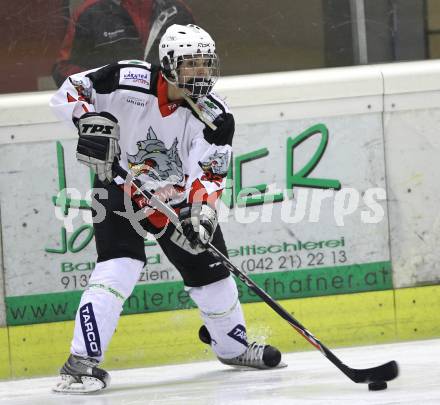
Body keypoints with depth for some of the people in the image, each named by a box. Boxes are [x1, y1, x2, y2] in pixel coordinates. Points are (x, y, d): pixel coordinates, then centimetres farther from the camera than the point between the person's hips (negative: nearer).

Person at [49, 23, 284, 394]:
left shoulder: (215, 116, -16)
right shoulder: (129, 81, -22)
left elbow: (207, 174, -20)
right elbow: (69, 92, -13)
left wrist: (202, 213, -38)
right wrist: (91, 120, -32)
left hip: (177, 198, 4)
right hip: (120, 191, -4)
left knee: (211, 272, 10)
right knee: (118, 269, -24)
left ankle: (232, 346, 37)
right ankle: (81, 363, -24)